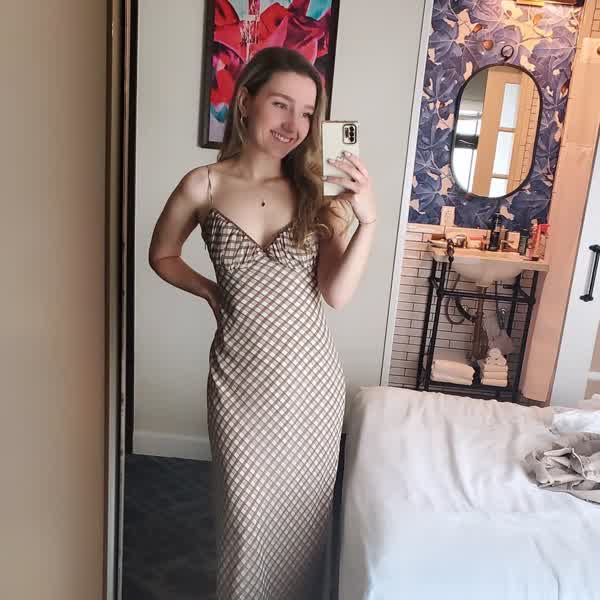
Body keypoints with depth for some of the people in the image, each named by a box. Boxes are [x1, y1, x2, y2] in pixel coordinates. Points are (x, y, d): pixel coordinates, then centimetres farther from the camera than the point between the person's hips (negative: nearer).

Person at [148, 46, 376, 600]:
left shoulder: (318, 192, -4)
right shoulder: (203, 187, -6)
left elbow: (338, 294, -12)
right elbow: (162, 256, 11)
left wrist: (368, 220, -23)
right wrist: (213, 292, -2)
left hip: (310, 376, 1)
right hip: (240, 378, -1)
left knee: (302, 508, 17)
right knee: (248, 513, 13)